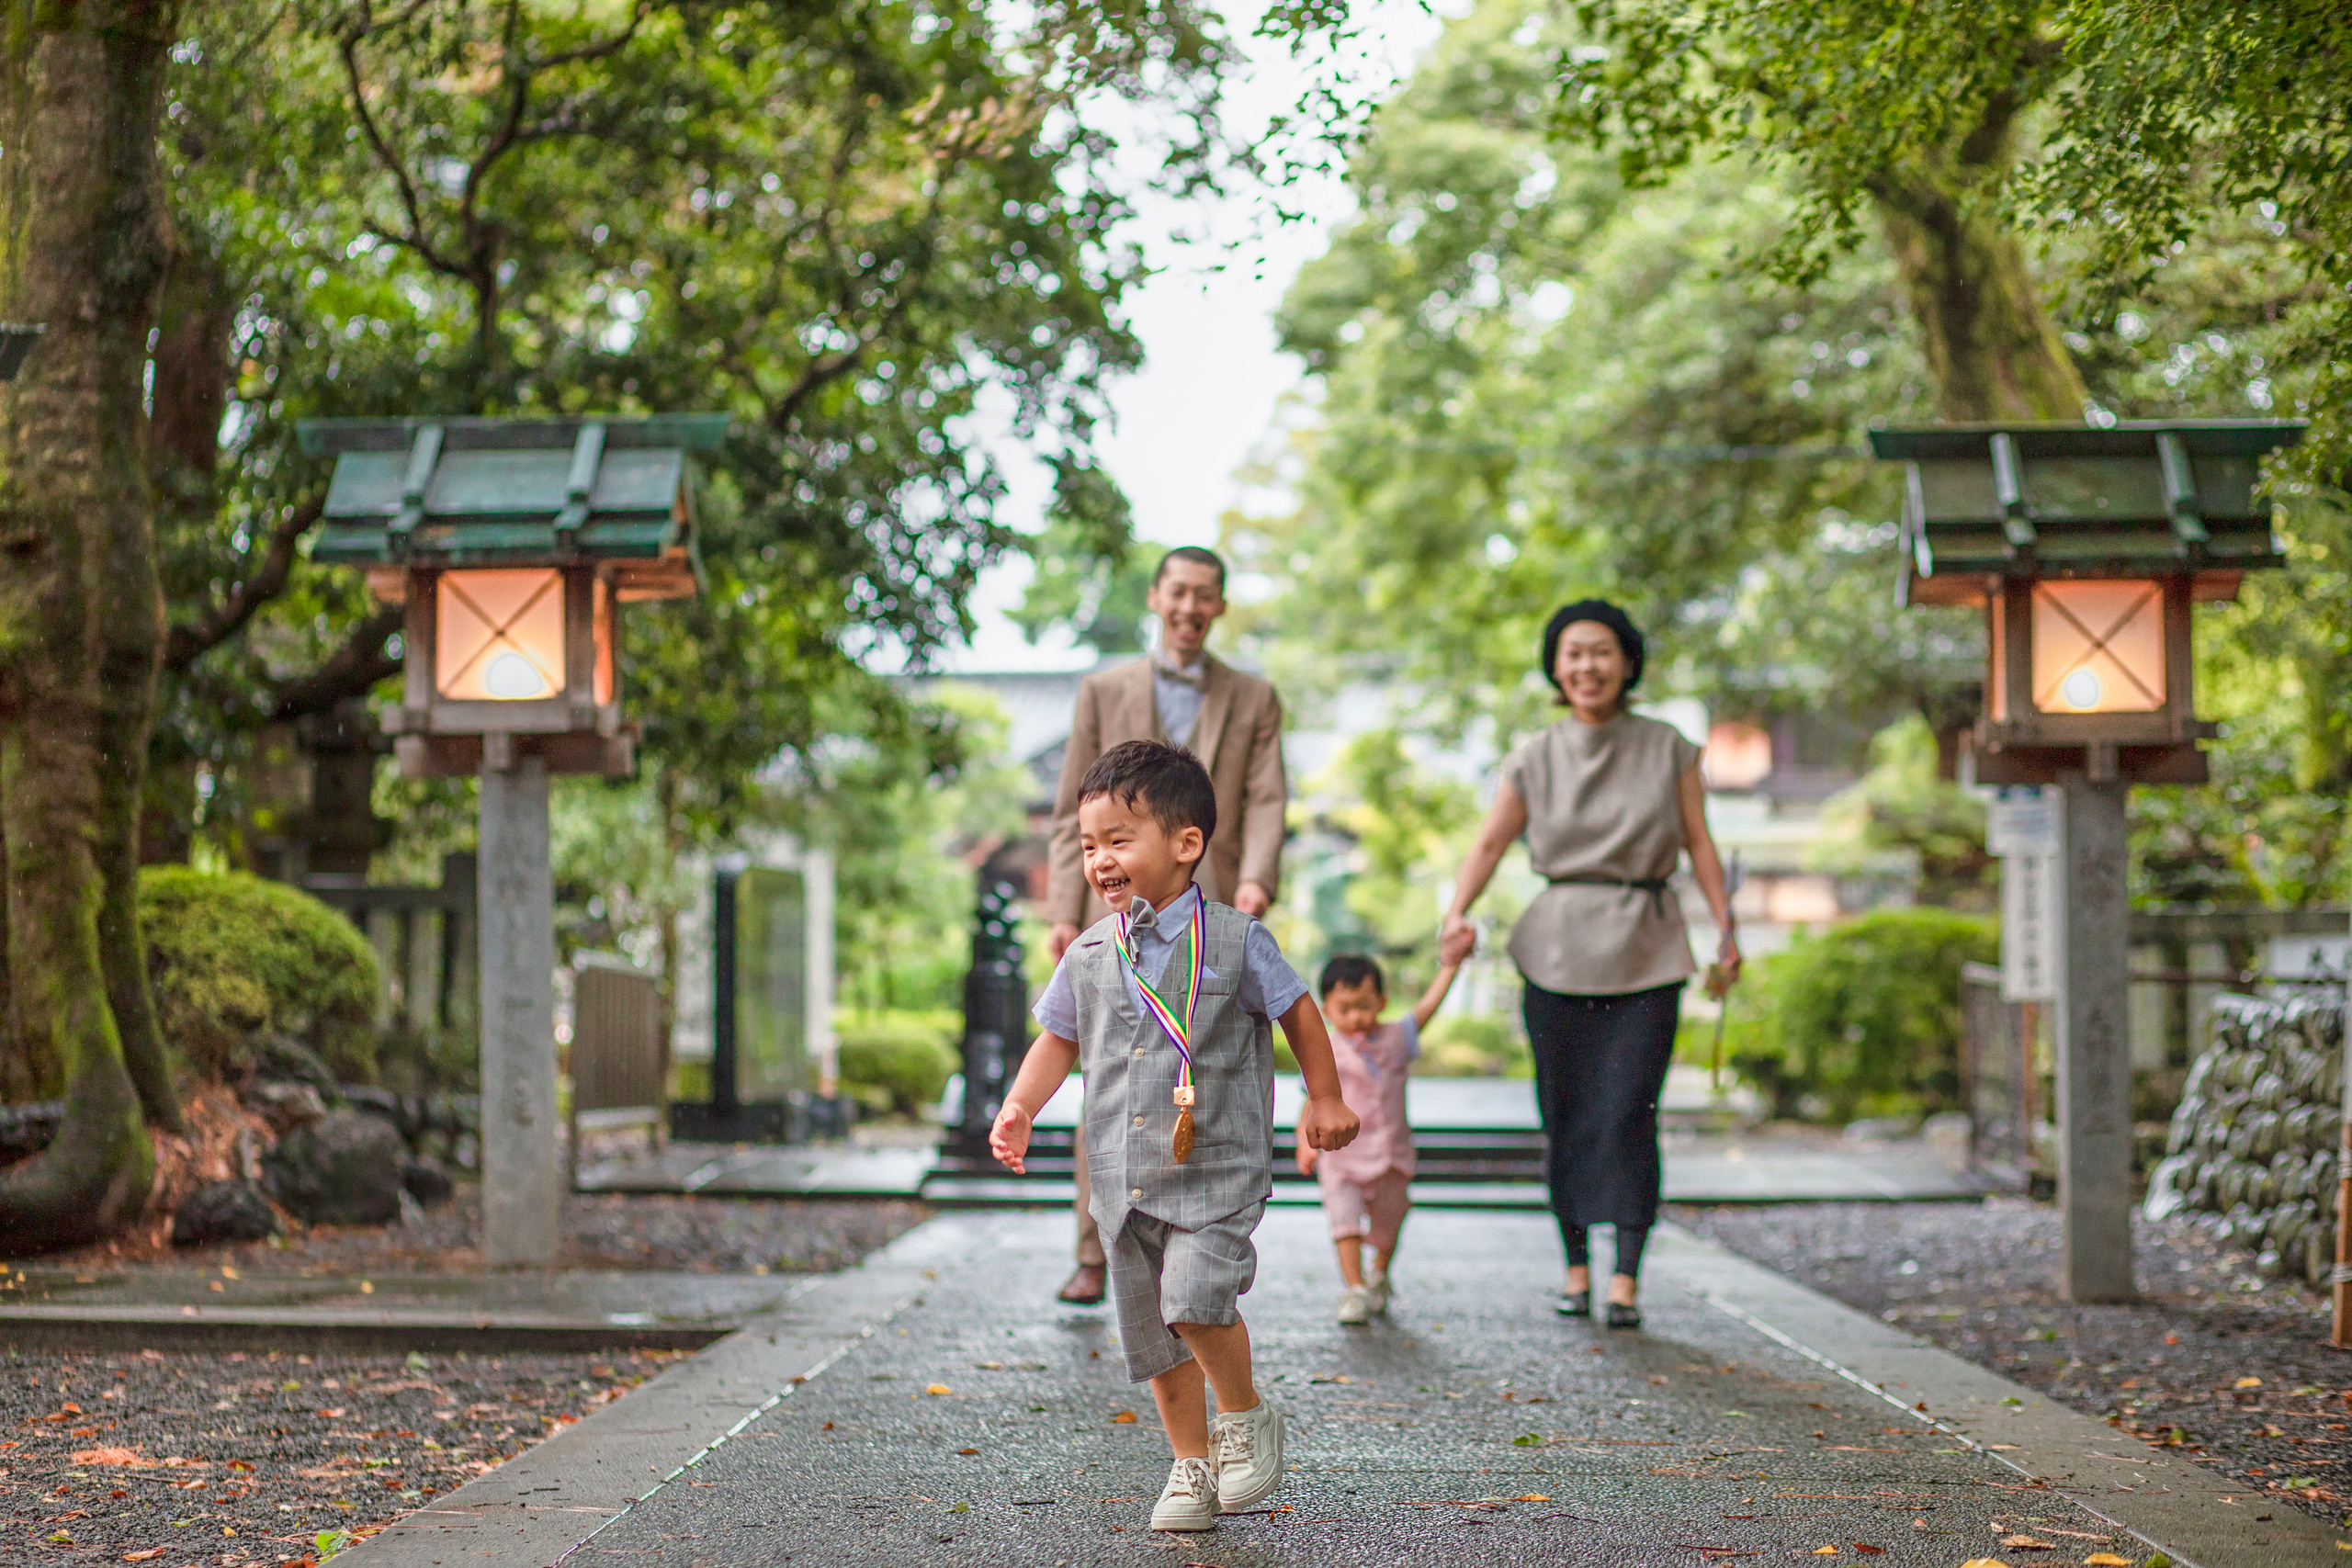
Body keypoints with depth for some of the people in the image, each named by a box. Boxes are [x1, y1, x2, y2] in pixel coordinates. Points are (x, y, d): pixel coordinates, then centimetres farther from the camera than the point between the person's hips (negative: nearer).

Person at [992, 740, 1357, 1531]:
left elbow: (1297, 1011, 4)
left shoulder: (1234, 940, -7)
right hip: (1125, 1179, 5)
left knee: (1195, 1299, -23)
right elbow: (1059, 1038, 15)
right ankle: (1192, 1465, 26)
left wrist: (1325, 1100, 10)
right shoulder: (1089, 956, 5)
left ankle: (1245, 1414, 4)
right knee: (1152, 1331, 10)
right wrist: (1020, 1106, 0)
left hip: (1217, 1168, -5)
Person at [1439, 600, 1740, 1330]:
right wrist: (1458, 912, -16)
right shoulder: (1535, 759, 5)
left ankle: (1626, 1279, -7)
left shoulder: (1667, 749, 4)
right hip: (1559, 949, 1)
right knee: (1565, 1114, 3)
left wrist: (1727, 928, -1)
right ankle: (1575, 1265, 17)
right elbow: (1491, 841, 0)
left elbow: (1699, 843, 7)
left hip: (1646, 952, -1)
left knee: (1628, 1114, -9)